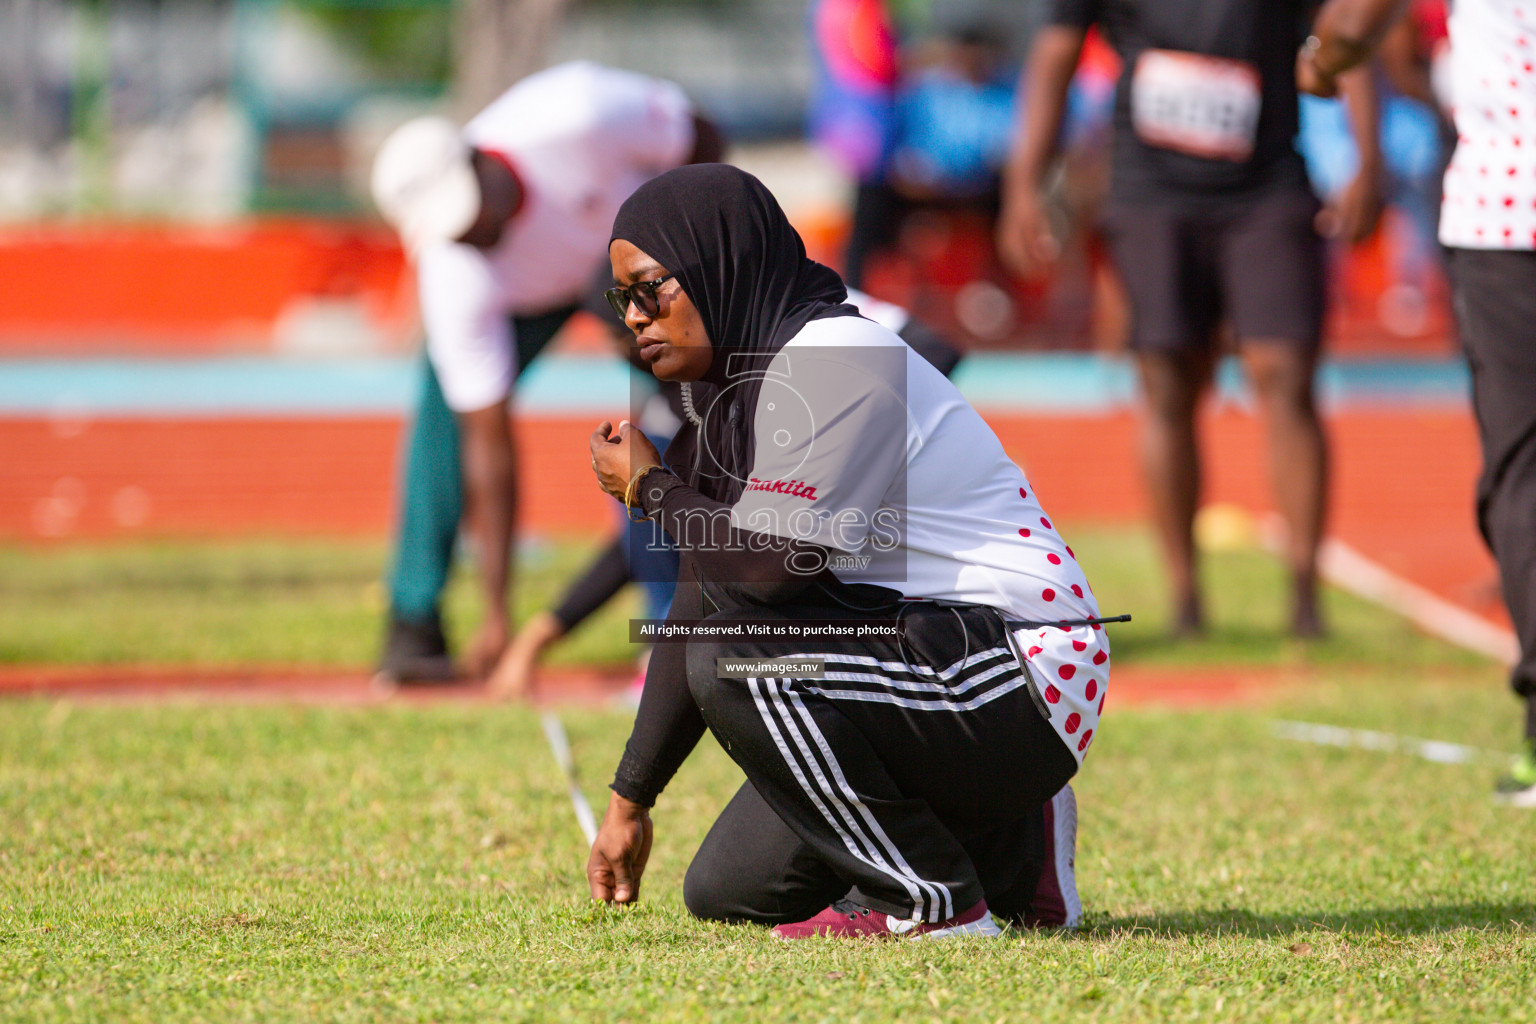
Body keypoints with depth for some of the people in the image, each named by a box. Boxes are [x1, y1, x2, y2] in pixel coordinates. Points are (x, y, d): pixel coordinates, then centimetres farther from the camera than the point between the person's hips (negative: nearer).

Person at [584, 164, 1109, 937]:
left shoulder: (835, 363, -18)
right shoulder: (733, 386, 12)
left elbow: (768, 562, -29)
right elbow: (701, 599, 14)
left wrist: (649, 489, -9)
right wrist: (630, 800, 13)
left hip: (1020, 680, -10)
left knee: (739, 657, -30)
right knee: (726, 892, 9)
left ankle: (937, 900, -15)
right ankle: (1001, 855, 19)